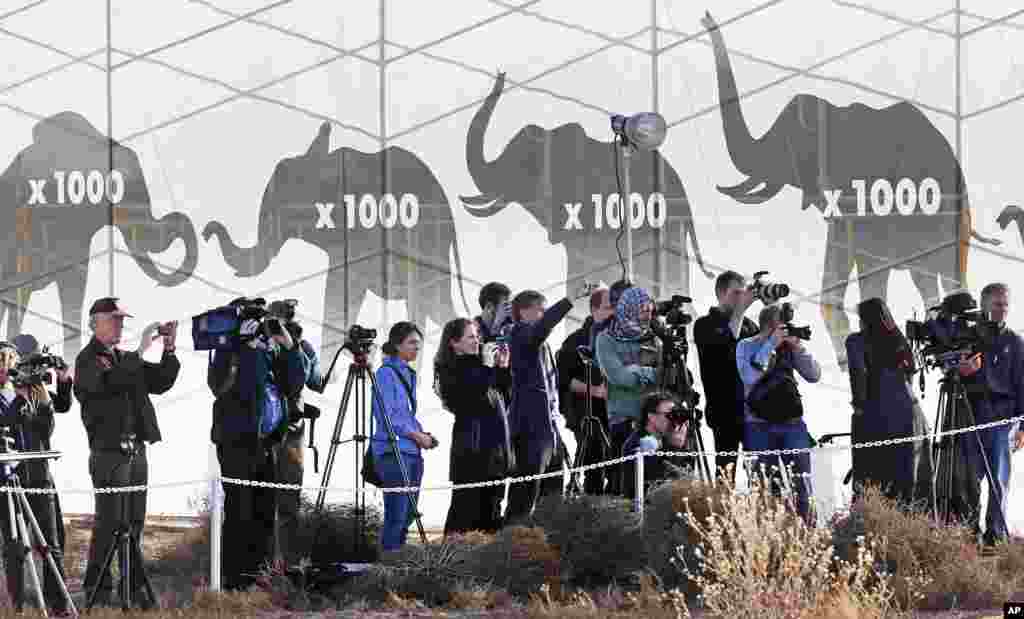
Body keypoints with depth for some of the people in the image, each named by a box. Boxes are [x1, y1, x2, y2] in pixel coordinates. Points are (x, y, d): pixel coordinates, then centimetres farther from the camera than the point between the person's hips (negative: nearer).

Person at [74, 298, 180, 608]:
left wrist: (169, 351, 1)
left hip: (136, 448, 7)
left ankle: (133, 587, 11)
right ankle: (97, 590, -5)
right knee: (109, 522, -9)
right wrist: (141, 351, -23)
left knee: (135, 522, 8)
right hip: (109, 451, -7)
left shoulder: (126, 358, 18)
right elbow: (111, 382, -24)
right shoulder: (88, 360, -5)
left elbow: (161, 382, 15)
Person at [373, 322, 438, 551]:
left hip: (412, 452, 9)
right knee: (396, 514, -10)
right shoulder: (386, 373, -9)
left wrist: (423, 434, 9)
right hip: (393, 451, -9)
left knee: (408, 514, 8)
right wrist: (417, 436, -11)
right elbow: (386, 416, -15)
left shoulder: (410, 374, 17)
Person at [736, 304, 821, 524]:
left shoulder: (788, 346, 10)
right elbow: (749, 377, -15)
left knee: (802, 481, -2)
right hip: (760, 425, -3)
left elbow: (814, 375, 5)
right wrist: (771, 345, -15)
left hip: (792, 423, 3)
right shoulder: (746, 346, 2)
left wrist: (797, 347, -7)